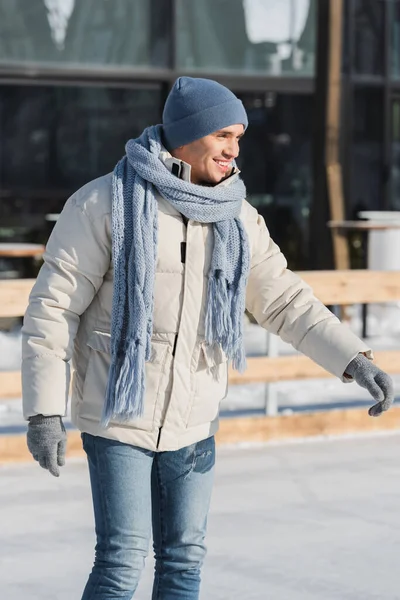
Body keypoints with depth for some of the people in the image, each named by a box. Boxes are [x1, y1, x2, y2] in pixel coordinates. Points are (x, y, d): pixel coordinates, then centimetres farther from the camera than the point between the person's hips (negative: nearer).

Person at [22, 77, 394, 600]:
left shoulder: (236, 218, 3)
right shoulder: (106, 204, -12)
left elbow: (286, 301, 7)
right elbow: (53, 307, -11)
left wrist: (357, 360, -5)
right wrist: (45, 411, -15)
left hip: (193, 423, 5)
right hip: (119, 417, -5)